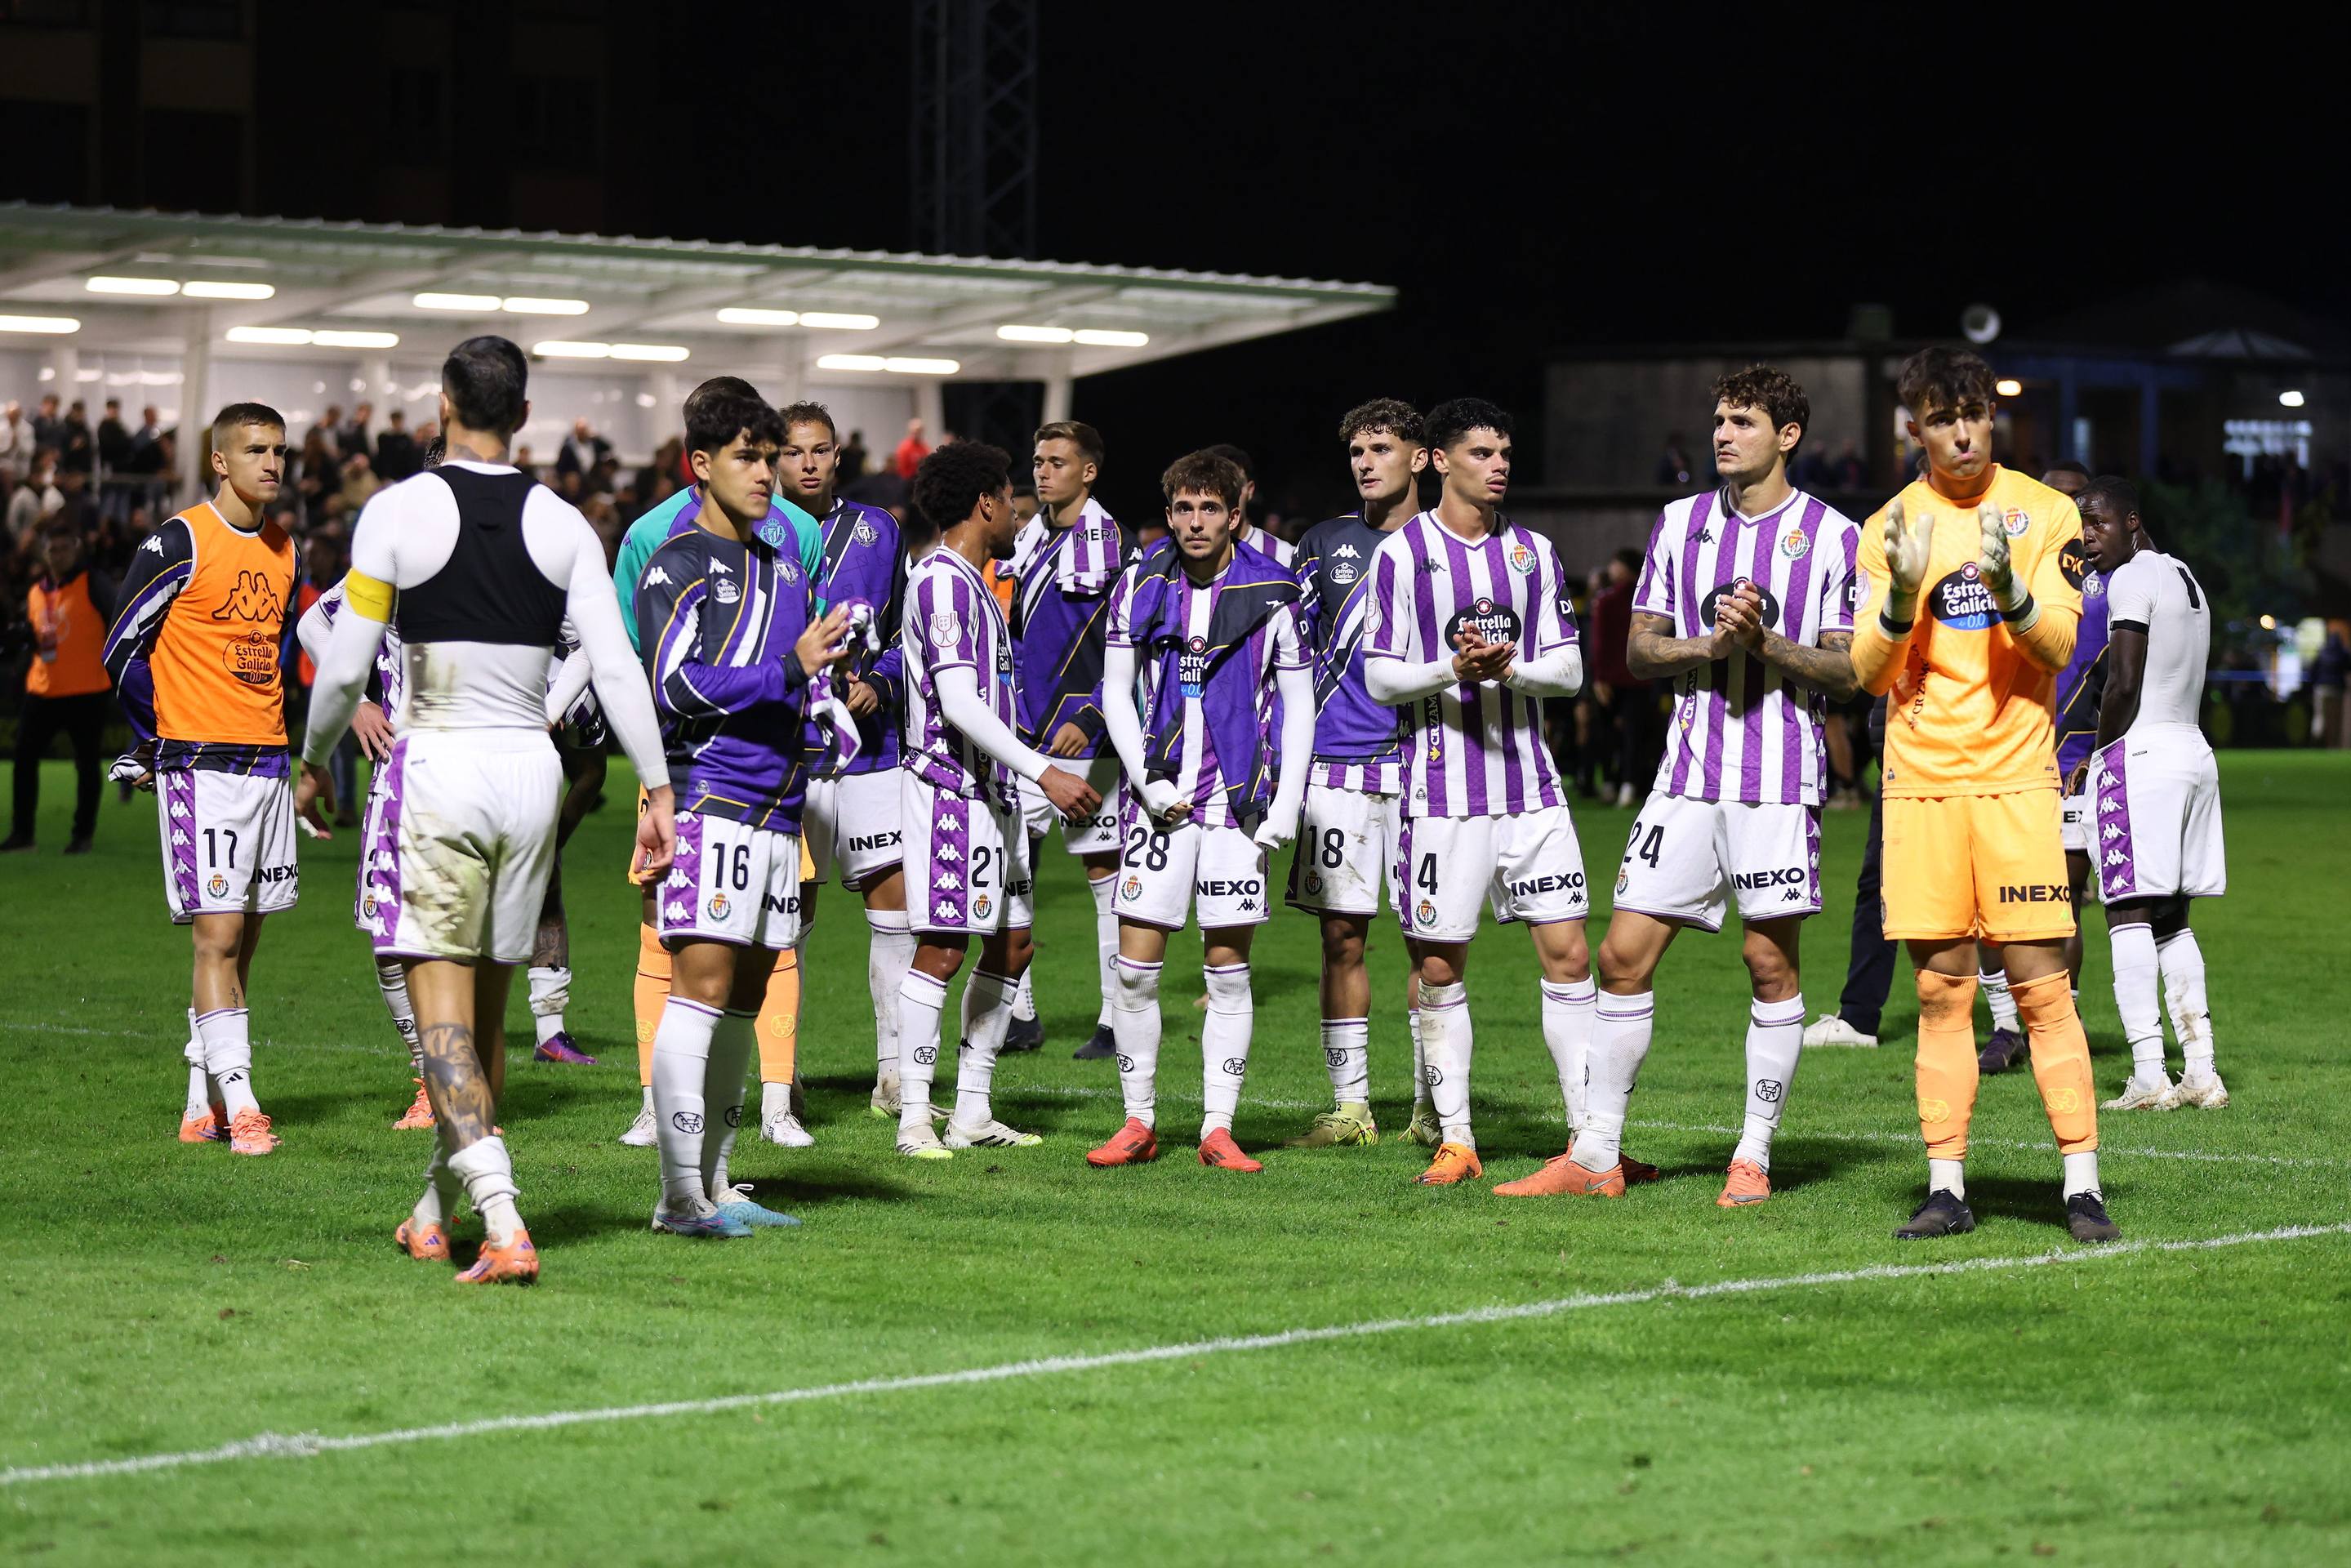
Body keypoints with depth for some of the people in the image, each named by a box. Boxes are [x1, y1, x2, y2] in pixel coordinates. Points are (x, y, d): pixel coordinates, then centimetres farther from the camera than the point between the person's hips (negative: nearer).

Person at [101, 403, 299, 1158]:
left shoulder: (283, 549, 12)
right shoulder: (180, 542, -9)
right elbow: (123, 648, -5)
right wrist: (154, 743, 1)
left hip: (267, 762, 7)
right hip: (199, 765, -7)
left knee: (242, 939, 9)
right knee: (219, 938, -11)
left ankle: (202, 1107, 16)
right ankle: (239, 1109, -14)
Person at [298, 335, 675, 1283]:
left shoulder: (400, 511, -6)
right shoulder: (562, 524, 3)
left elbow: (345, 666, -4)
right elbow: (617, 667, -3)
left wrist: (314, 764, 11)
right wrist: (657, 789, 2)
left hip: (437, 766, -4)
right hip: (530, 771, 4)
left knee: (442, 1009, -6)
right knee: (485, 1008, 16)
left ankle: (503, 1226, -22)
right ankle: (435, 1215, 29)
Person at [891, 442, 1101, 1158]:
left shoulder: (971, 581, 17)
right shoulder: (941, 580, -15)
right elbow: (957, 702, -22)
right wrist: (1043, 772, -25)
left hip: (992, 791, 11)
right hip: (949, 786, -11)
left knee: (1010, 946, 11)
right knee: (943, 947, -10)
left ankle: (974, 1112, 15)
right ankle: (914, 1118, -8)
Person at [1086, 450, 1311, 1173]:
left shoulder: (1271, 594, -1)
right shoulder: (1140, 587, 3)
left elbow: (1298, 703, 3)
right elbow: (1116, 692, 7)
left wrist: (1286, 809, -3)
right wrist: (1147, 782, -5)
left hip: (1238, 798, -1)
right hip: (1160, 795, 1)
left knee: (1228, 966, 1)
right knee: (1135, 965, -2)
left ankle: (1219, 1128, 6)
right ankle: (1139, 1123, 9)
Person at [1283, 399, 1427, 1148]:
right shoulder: (1324, 543, 10)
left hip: (1420, 761, -2)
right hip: (1336, 765, 2)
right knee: (1342, 938, 1)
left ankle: (1432, 1106, 6)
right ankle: (1349, 1106, 7)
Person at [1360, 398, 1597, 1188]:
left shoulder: (1534, 551, 10)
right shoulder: (1402, 553, -1)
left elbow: (1568, 669, 8)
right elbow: (1379, 677, -2)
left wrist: (1510, 669, -12)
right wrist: (1452, 669, -19)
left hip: (1530, 787, 3)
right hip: (1443, 789, -3)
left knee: (1568, 953, -3)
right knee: (1440, 968, 1)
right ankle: (1454, 1139, 11)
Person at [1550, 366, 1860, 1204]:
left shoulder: (1833, 535, -1)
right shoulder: (1680, 523, 11)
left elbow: (1848, 670, -3)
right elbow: (1640, 649, 10)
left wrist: (1765, 644, -17)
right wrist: (1709, 645, -9)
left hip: (1780, 780, -4)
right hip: (1688, 772, 4)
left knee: (1771, 961, -1)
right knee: (1625, 953, 0)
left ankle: (1753, 1156, 9)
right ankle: (1595, 1156, 7)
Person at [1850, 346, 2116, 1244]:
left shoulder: (2044, 513, 4)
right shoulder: (1889, 528, 8)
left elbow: (2059, 646, -2)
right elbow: (1868, 670, 3)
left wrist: (2009, 590, -20)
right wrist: (1904, 594, -15)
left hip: (2016, 778, -2)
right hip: (1920, 786, 2)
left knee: (2041, 986, -6)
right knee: (1940, 992, 2)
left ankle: (2082, 1185, -4)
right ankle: (1947, 1187, 6)